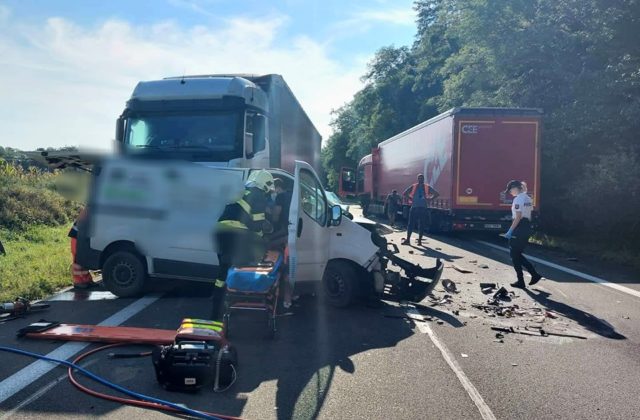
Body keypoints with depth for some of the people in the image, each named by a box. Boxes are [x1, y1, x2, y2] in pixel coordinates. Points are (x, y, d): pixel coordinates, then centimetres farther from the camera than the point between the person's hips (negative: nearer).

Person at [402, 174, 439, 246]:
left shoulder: (427, 187, 6)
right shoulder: (413, 187, 7)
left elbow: (436, 194, 7)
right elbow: (404, 194, 10)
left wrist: (429, 199, -2)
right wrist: (410, 199, 0)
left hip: (423, 208, 0)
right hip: (414, 208, 0)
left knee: (422, 225, 2)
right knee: (411, 224, -2)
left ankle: (420, 240, 9)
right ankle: (408, 239, 2)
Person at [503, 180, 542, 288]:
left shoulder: (518, 199, -13)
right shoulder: (528, 198, 14)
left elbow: (518, 217, -18)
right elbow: (529, 215, 15)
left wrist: (510, 231, -17)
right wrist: (526, 226, 18)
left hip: (519, 228, -9)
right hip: (527, 228, 9)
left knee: (515, 256, 2)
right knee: (518, 255, 17)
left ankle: (520, 281, 6)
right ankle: (535, 274, 12)